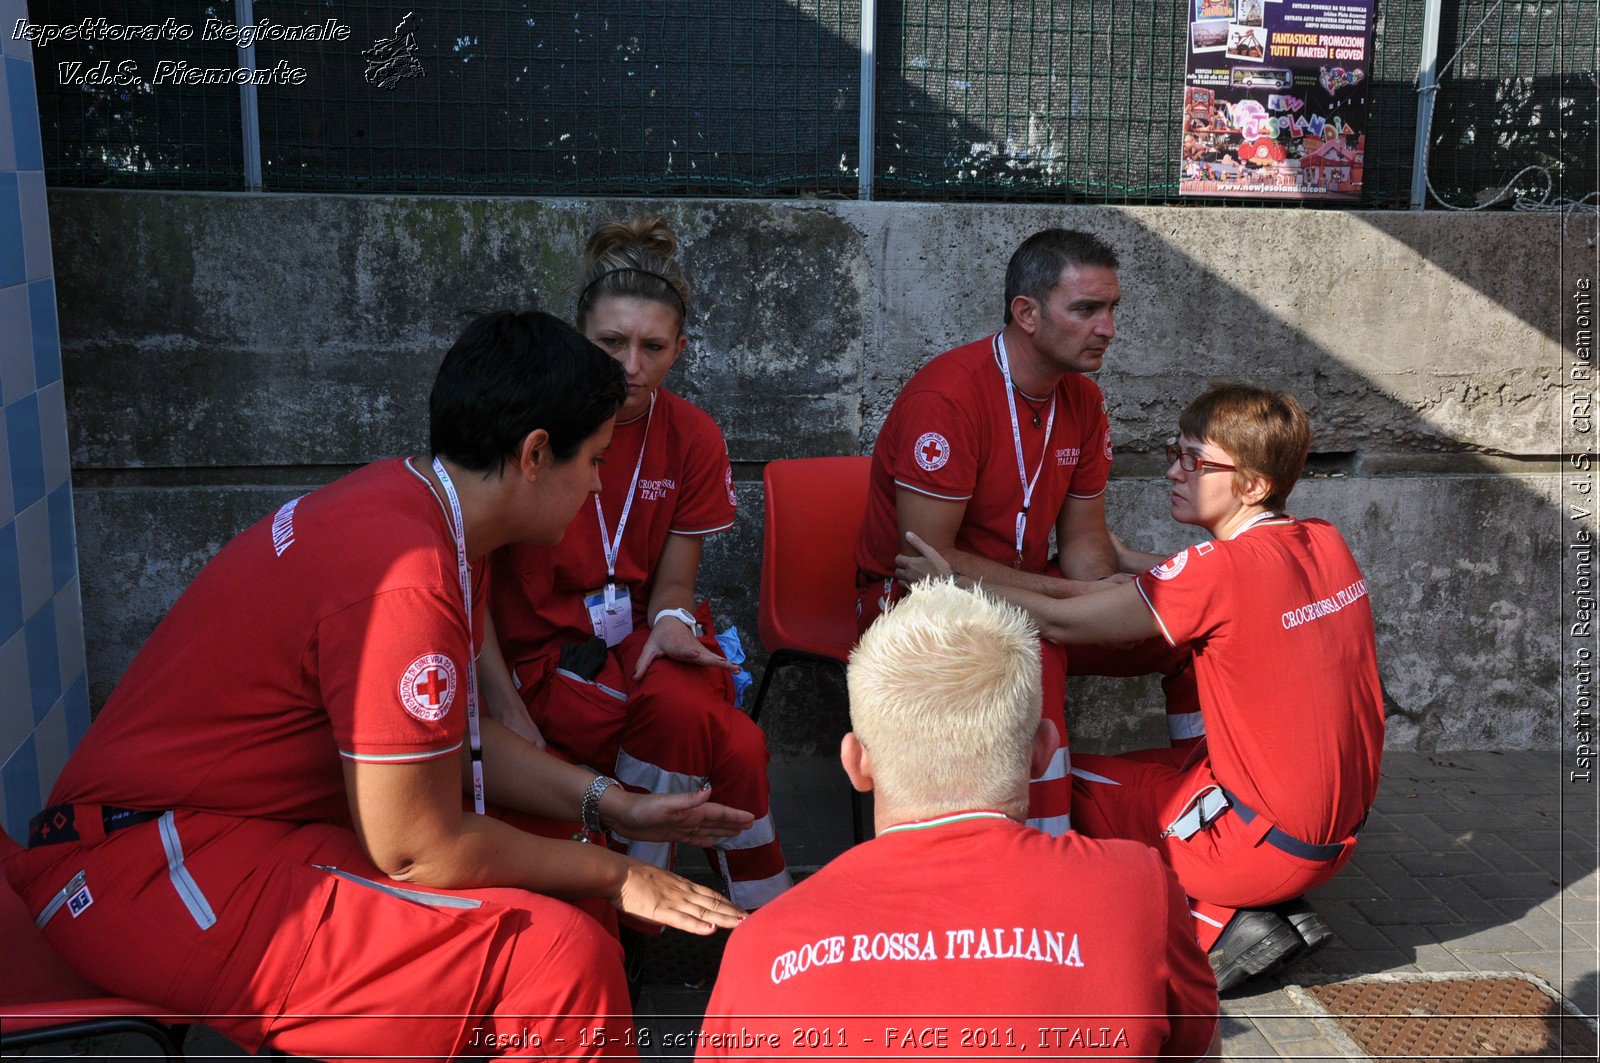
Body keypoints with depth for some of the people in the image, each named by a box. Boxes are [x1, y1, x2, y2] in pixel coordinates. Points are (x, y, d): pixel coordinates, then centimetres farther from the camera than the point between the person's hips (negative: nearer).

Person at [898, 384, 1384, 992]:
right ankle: (1282, 912, 12)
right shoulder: (1326, 544, 1)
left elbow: (1063, 624, -15)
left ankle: (1216, 926, -1)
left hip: (1263, 844, -8)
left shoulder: (1220, 568, -22)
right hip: (1339, 833, 8)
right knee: (1134, 768, 26)